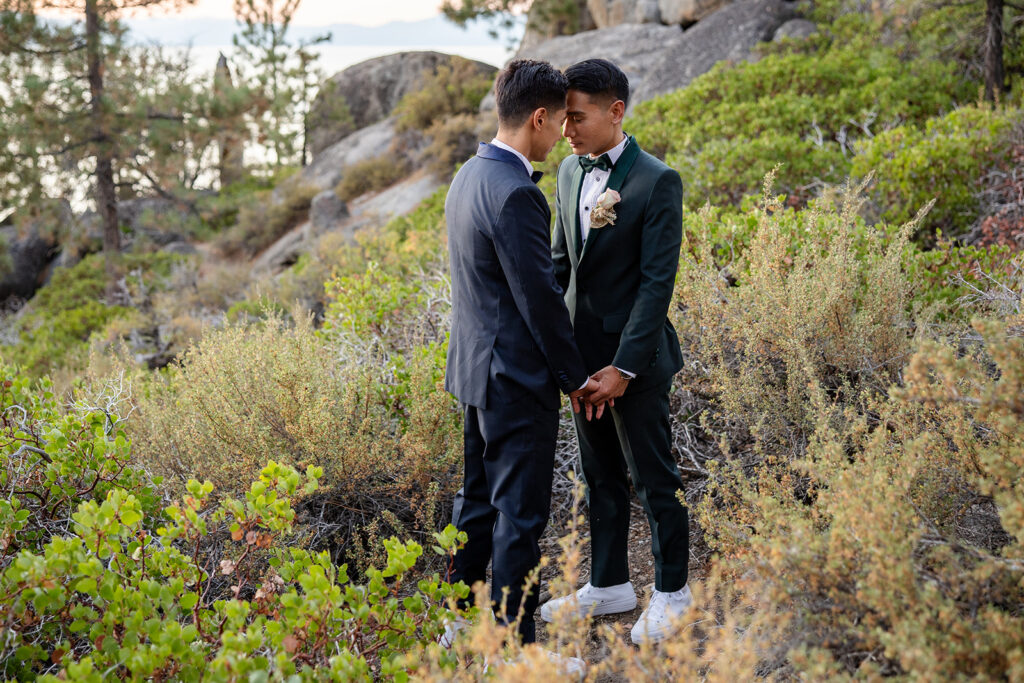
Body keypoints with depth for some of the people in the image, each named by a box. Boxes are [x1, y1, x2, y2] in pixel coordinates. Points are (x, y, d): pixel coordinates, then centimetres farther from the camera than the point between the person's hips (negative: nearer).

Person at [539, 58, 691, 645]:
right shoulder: (570, 172, 6)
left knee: (655, 479, 7)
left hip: (635, 358, -7)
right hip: (584, 350, 7)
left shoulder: (657, 182, -15)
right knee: (602, 477, 18)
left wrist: (625, 366, -20)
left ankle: (672, 590, 24)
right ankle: (610, 585, 33)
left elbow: (658, 282, -18)